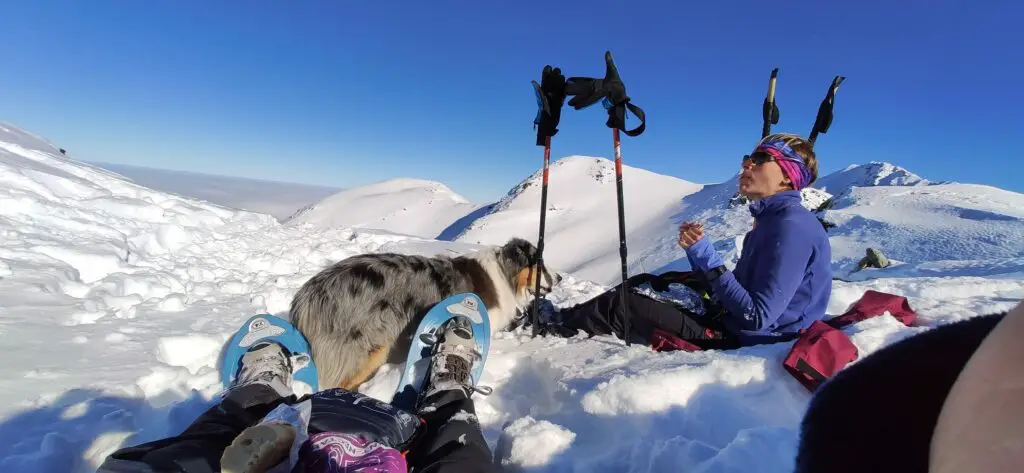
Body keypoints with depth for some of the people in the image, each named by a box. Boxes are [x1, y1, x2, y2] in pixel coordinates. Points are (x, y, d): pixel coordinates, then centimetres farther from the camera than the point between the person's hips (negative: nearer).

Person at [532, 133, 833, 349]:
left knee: (618, 306, -8)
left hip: (744, 342, -9)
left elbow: (757, 317, -24)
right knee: (644, 283, 13)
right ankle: (567, 318, 20)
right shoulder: (771, 219, 10)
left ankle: (554, 327, 15)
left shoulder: (792, 225, -20)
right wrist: (697, 255, -5)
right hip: (733, 323, 9)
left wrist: (709, 261, -23)